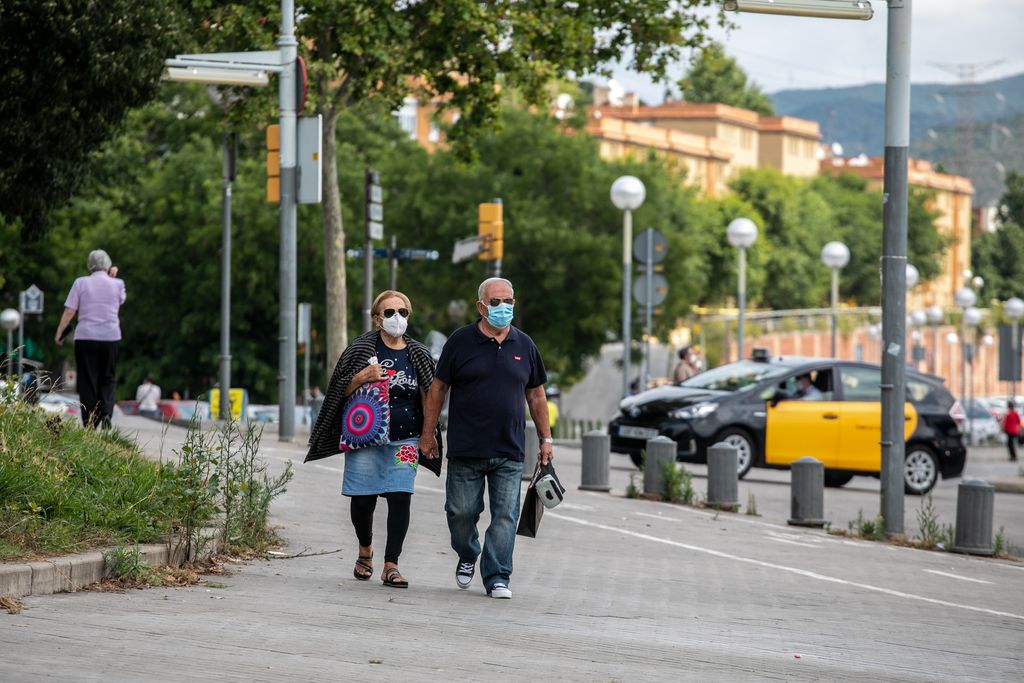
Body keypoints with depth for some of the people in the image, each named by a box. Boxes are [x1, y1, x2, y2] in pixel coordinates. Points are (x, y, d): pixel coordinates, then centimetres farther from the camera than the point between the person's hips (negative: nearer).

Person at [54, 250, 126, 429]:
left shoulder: (81, 283, -2)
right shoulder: (117, 284, 3)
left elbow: (69, 312, -4)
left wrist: (59, 333, 4)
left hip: (86, 337, -1)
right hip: (110, 337, 1)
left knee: (87, 381, 5)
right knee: (108, 379, 12)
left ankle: (89, 423, 3)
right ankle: (106, 412, -13)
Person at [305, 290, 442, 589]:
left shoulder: (419, 355, 10)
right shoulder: (361, 349, 3)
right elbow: (341, 391, 3)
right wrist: (363, 376, -15)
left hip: (404, 440, 1)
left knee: (401, 498, -11)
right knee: (363, 500, 2)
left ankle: (391, 565, -7)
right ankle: (365, 550, 31)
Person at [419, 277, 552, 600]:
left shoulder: (524, 345, 9)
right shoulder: (460, 341, 1)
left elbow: (536, 395, 16)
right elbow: (438, 388, 5)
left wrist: (546, 440, 14)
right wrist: (428, 433, 3)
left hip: (509, 453, 2)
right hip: (465, 451, -1)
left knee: (505, 516, -3)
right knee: (461, 512, 3)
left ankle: (497, 578, 1)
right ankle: (467, 556, 31)